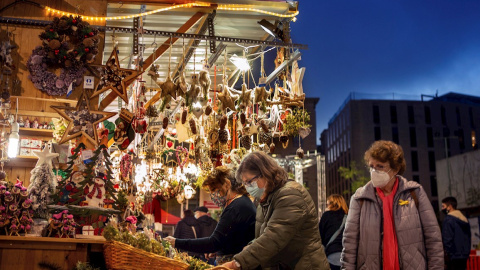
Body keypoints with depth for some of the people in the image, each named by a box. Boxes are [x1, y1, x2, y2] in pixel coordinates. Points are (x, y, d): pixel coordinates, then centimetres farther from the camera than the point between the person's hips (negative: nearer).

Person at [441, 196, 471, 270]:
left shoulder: (448, 219, -13)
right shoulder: (464, 219, 14)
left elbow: (447, 239, -17)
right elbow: (469, 237, 20)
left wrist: (446, 253, -11)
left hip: (454, 256, -8)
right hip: (464, 255, 8)